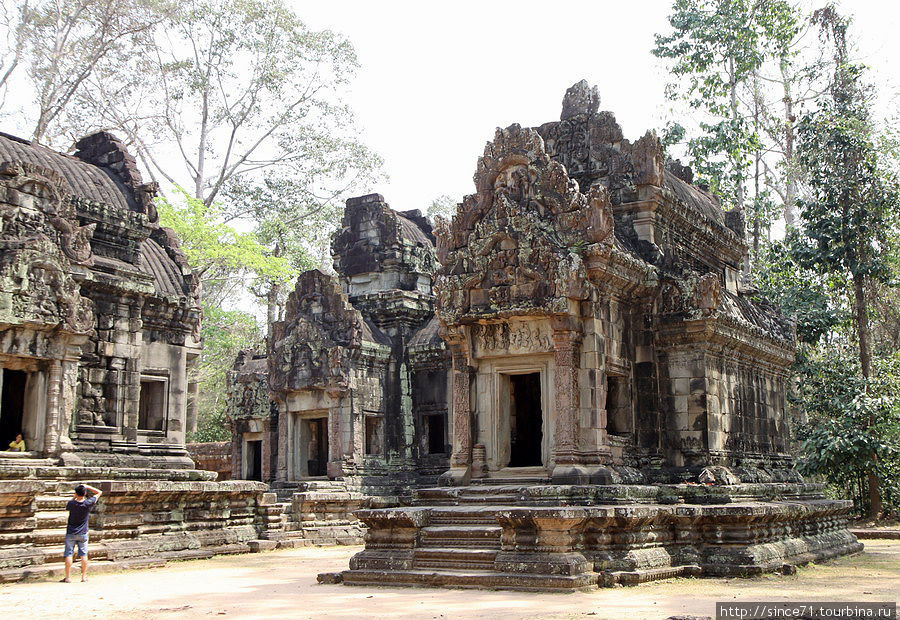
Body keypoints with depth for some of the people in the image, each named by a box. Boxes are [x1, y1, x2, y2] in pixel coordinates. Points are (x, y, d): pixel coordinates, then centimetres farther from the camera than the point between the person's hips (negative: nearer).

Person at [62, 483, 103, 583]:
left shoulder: (71, 504, -15)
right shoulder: (88, 503, -13)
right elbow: (99, 492, 0)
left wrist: (74, 497, 9)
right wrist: (87, 487, 1)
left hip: (71, 533, -1)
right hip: (83, 533, 1)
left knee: (68, 555, 4)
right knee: (84, 555, 8)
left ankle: (67, 577, 5)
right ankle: (84, 576, 11)